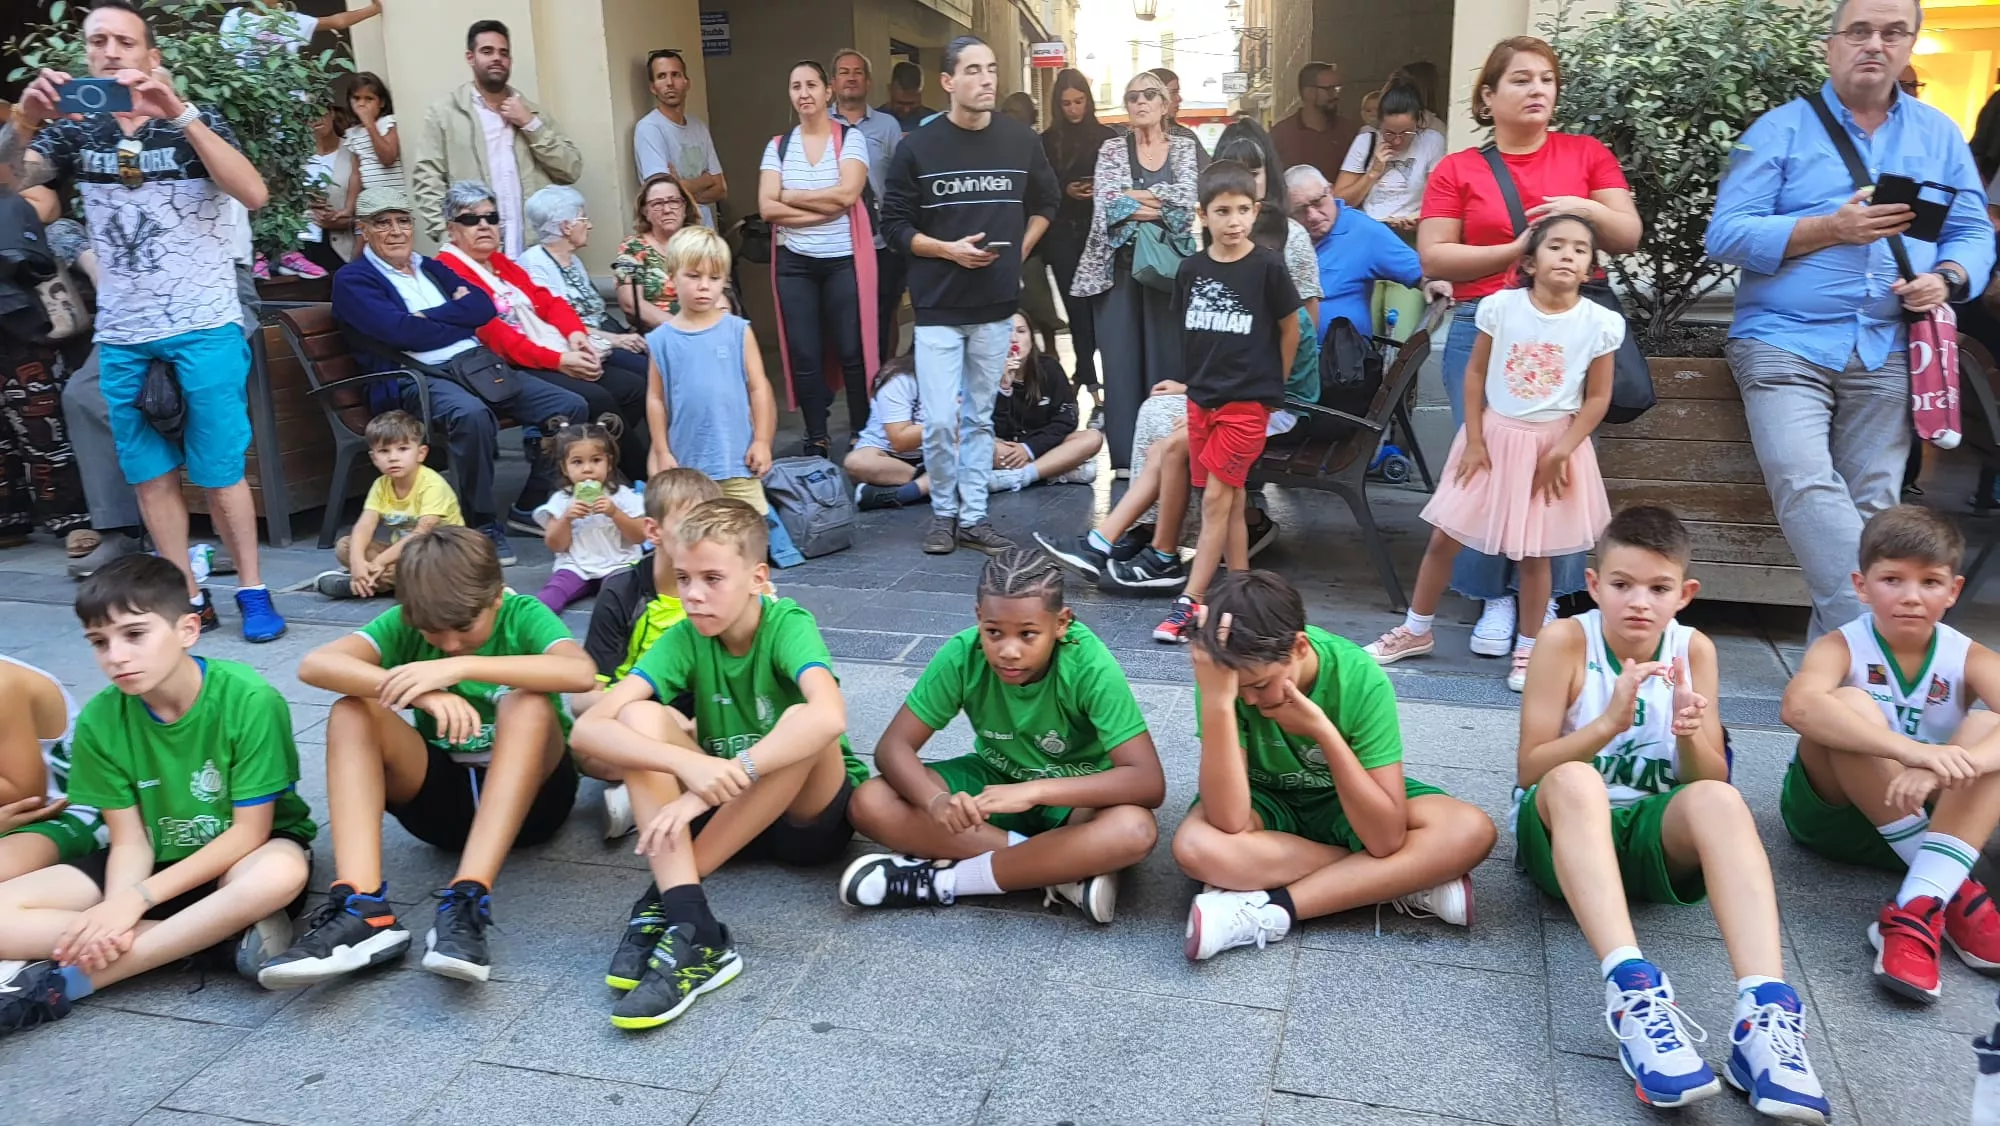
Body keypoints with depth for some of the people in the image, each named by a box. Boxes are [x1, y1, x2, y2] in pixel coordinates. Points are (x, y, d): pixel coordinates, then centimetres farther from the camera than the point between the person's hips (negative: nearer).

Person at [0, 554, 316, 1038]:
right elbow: (130, 840, -7)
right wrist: (116, 910, -28)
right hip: (156, 861, 4)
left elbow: (249, 831, -20)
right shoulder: (100, 721, -10)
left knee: (279, 874, -40)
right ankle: (221, 932, -23)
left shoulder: (249, 700, -23)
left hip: (240, 857, -4)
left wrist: (138, 899, -24)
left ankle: (64, 982, -27)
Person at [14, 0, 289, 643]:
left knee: (219, 472, 0)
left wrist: (178, 112, -25)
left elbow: (254, 194, -18)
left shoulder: (196, 125, 0)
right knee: (149, 475, 6)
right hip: (121, 339, 4)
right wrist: (25, 119, -25)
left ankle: (253, 591, 11)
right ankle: (188, 599, 14)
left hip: (205, 330, -4)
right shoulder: (75, 132, 9)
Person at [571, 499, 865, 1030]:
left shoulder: (787, 625, -20)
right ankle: (693, 930, -36)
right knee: (640, 716, -21)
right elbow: (589, 727, -24)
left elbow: (829, 717, -42)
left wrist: (717, 782, -47)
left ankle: (664, 900, -28)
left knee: (802, 723, -34)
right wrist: (687, 764, -42)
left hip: (813, 810, -3)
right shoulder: (684, 639, -10)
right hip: (725, 809, 3)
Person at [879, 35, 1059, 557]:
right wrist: (948, 249, -15)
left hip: (996, 304, 3)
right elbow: (895, 224, -2)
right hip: (938, 305, -2)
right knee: (939, 421, -6)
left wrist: (1019, 250, 5)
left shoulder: (1022, 141, 3)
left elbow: (1045, 204, 18)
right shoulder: (918, 146, -5)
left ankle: (973, 517, 19)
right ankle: (943, 512, 15)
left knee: (979, 418, 10)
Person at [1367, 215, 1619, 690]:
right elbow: (1475, 373, -2)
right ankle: (1415, 631, 23)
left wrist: (1561, 451, -10)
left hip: (1552, 443, -1)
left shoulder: (1601, 323, -9)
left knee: (1535, 552, 6)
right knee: (1443, 538, 5)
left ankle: (1528, 648, 23)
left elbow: (1597, 398, -3)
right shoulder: (1501, 306, -8)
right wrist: (1474, 440, -5)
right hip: (1494, 436, 1)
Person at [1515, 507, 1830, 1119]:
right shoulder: (1566, 640, -8)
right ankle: (1632, 989, -52)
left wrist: (1692, 736, -19)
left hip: (1654, 834, 3)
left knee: (1719, 799, -31)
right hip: (1562, 831, -2)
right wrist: (1610, 723, -27)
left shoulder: (1694, 649, 2)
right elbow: (1531, 769, -11)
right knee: (1576, 780, -37)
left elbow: (1710, 779, 4)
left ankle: (1764, 1012, -43)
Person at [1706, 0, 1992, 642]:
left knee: (1871, 505, 0)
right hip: (1785, 342, -4)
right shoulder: (1780, 130, 4)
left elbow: (1974, 232, 15)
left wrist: (1949, 277, -7)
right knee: (1807, 486, -22)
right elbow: (1725, 235, -6)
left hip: (1885, 352, 4)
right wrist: (1832, 228, -14)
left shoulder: (1938, 135, 17)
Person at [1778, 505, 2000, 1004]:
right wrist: (1911, 750, -51)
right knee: (1851, 706, -29)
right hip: (1831, 812, -3)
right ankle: (1955, 893, -25)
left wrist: (1949, 767, -48)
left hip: (1924, 818, 3)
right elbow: (1798, 706, -39)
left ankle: (1918, 909, -36)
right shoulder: (1842, 646, -14)